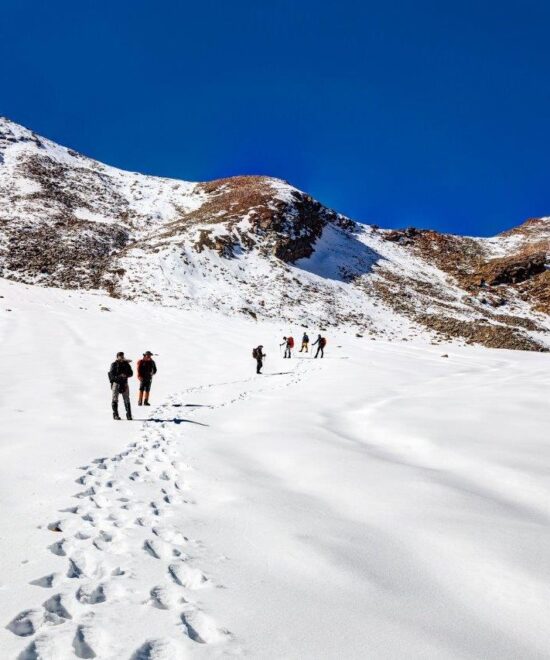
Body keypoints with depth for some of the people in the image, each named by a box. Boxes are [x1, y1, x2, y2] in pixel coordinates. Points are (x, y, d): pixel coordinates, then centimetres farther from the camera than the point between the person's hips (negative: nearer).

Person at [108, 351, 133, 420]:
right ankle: (115, 414, 4)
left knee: (126, 399, 3)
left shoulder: (126, 364, 7)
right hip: (116, 383, -3)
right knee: (115, 399, -2)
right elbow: (111, 375, -10)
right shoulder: (114, 364, -3)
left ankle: (129, 415, 6)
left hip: (124, 383, 3)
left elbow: (131, 373, 7)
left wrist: (126, 375, -13)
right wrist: (119, 376, -23)